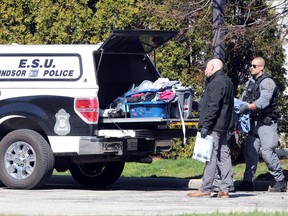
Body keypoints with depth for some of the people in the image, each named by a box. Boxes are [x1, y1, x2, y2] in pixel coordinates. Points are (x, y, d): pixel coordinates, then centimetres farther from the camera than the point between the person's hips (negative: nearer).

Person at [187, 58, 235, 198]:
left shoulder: (217, 83, -13)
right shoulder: (226, 82, 20)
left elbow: (213, 106, -20)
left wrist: (205, 125, -20)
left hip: (215, 127, -10)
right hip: (223, 128, 10)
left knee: (211, 157, -8)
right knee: (223, 156, 7)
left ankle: (205, 190, -8)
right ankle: (224, 190, 6)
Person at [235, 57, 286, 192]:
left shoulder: (267, 82, -11)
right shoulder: (250, 82, 15)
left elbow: (263, 101, -25)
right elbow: (244, 99, 15)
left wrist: (248, 107, -35)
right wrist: (238, 107, -6)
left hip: (267, 122, -8)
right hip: (254, 122, 8)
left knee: (267, 152, -10)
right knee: (250, 151, 5)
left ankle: (280, 181, -1)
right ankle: (248, 182, 9)